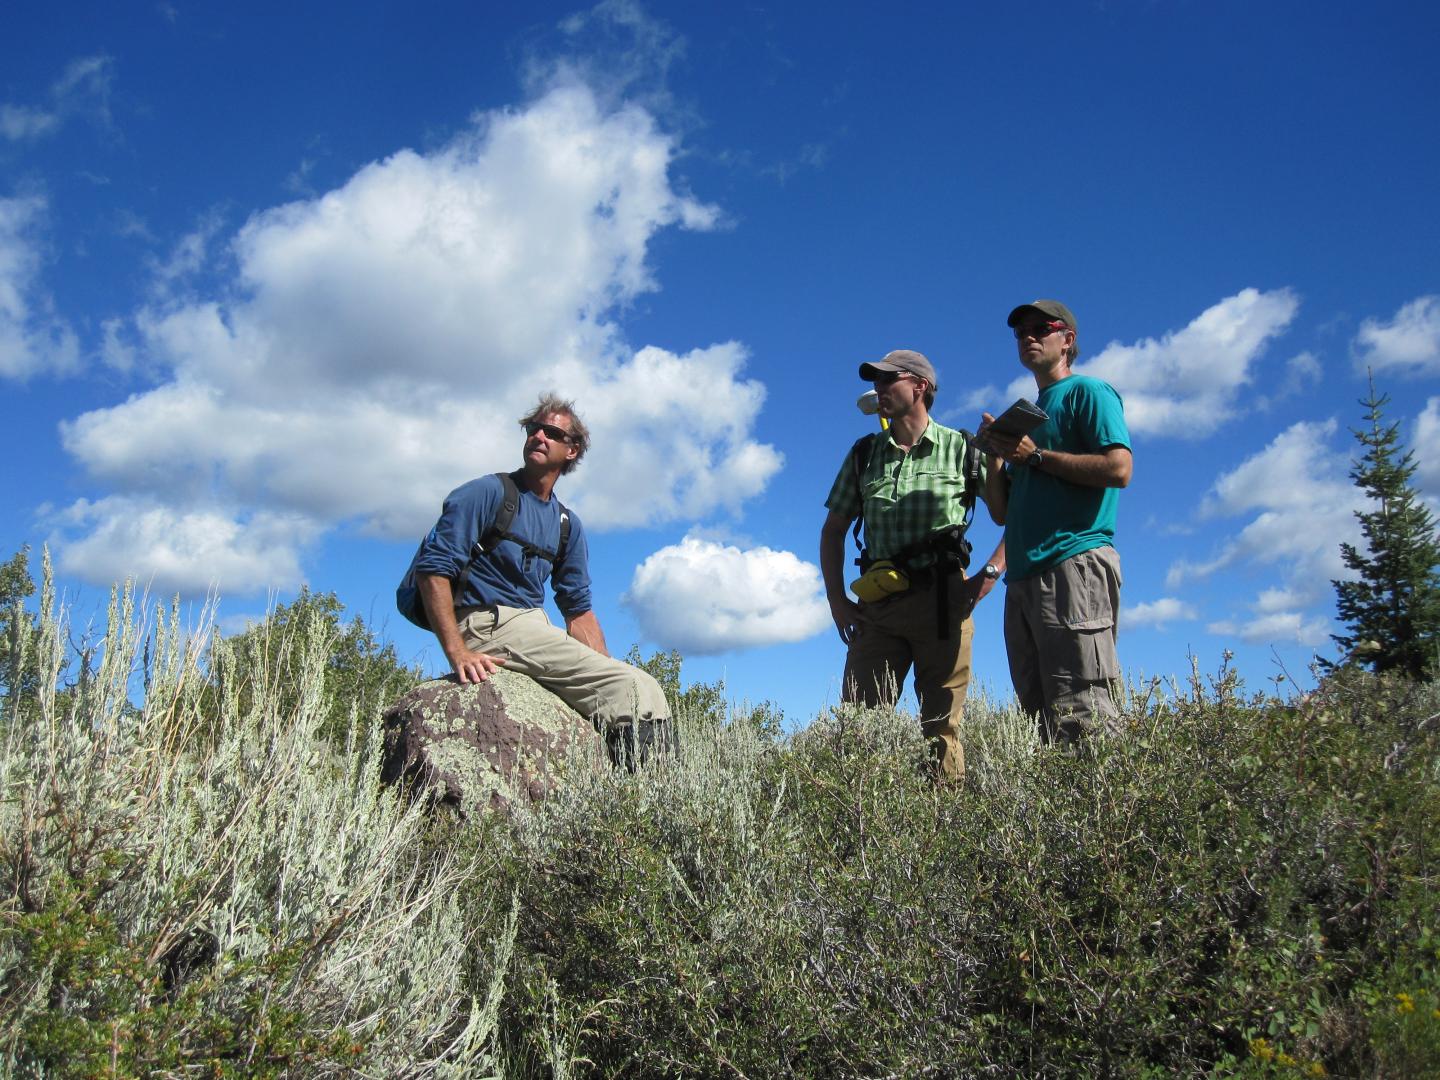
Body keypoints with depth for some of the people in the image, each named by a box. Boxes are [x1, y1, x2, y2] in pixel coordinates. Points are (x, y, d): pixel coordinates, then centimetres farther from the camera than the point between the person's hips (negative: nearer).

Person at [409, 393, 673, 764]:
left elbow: (578, 609, 19)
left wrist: (608, 673, 5)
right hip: (487, 623, -8)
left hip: (534, 629, 8)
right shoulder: (486, 493, -2)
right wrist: (457, 653, -22)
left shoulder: (568, 525, 18)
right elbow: (433, 569, -11)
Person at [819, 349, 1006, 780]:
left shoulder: (961, 448, 5)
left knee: (941, 725, -1)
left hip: (941, 598, -3)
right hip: (876, 602, 3)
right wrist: (837, 600, 8)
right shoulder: (863, 455, 15)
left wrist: (990, 573, -8)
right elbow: (833, 530, 18)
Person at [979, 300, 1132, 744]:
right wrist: (994, 452, 9)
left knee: (1083, 715, -14)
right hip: (1024, 576, 9)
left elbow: (1118, 468, -12)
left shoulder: (1087, 392, 5)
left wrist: (1035, 456, -7)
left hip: (1074, 563, -8)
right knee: (1041, 713, 5)